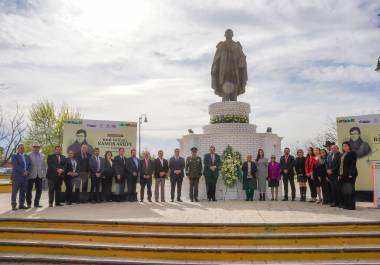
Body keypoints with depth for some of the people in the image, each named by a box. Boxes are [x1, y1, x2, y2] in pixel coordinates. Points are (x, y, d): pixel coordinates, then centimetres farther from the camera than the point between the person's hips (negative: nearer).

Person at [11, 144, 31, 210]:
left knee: (23, 191, 5)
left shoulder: (27, 157, 18)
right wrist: (23, 171, -16)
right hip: (16, 176, -5)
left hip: (25, 177, 5)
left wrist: (27, 172, -8)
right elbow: (15, 165, -12)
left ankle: (21, 204, 11)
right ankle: (14, 206, -2)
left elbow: (30, 165, 10)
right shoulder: (14, 156, 2)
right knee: (14, 192, -4)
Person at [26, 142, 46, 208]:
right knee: (29, 190, 4)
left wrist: (44, 174, 9)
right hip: (31, 175, -4)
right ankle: (29, 203, 16)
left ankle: (36, 203, 16)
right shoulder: (29, 155, -3)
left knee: (39, 190, 5)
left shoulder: (42, 156, 11)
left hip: (39, 175, 4)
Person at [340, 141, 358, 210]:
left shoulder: (352, 153, -4)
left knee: (350, 189, -8)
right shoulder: (343, 155, 19)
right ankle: (346, 205, 12)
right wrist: (339, 174, 13)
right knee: (344, 190, 7)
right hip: (343, 174, 8)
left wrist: (351, 174, -19)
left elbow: (353, 164, -12)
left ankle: (352, 205, -5)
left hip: (350, 174, -8)